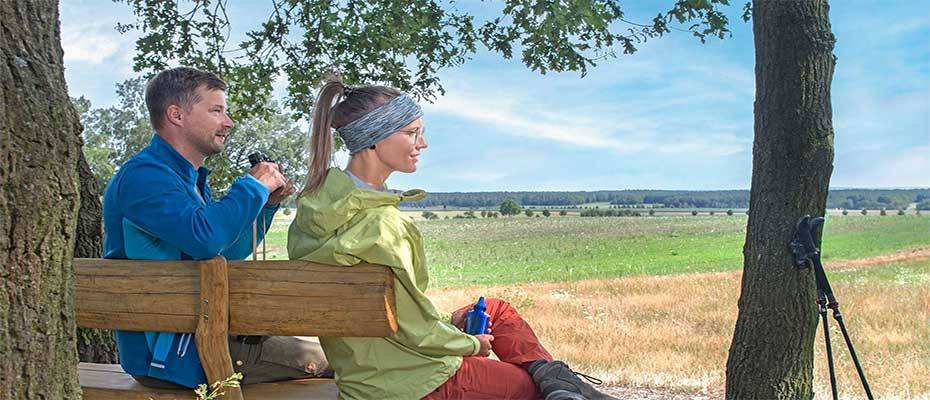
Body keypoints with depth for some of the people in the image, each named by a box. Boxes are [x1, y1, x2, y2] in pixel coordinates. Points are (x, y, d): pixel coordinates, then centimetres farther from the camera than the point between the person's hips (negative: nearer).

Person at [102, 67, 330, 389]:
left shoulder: (190, 178, 15)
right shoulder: (142, 175, -17)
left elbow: (229, 252, 24)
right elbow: (204, 238, -34)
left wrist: (267, 202, 10)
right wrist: (253, 186, -18)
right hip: (164, 350, -10)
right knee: (315, 361, -14)